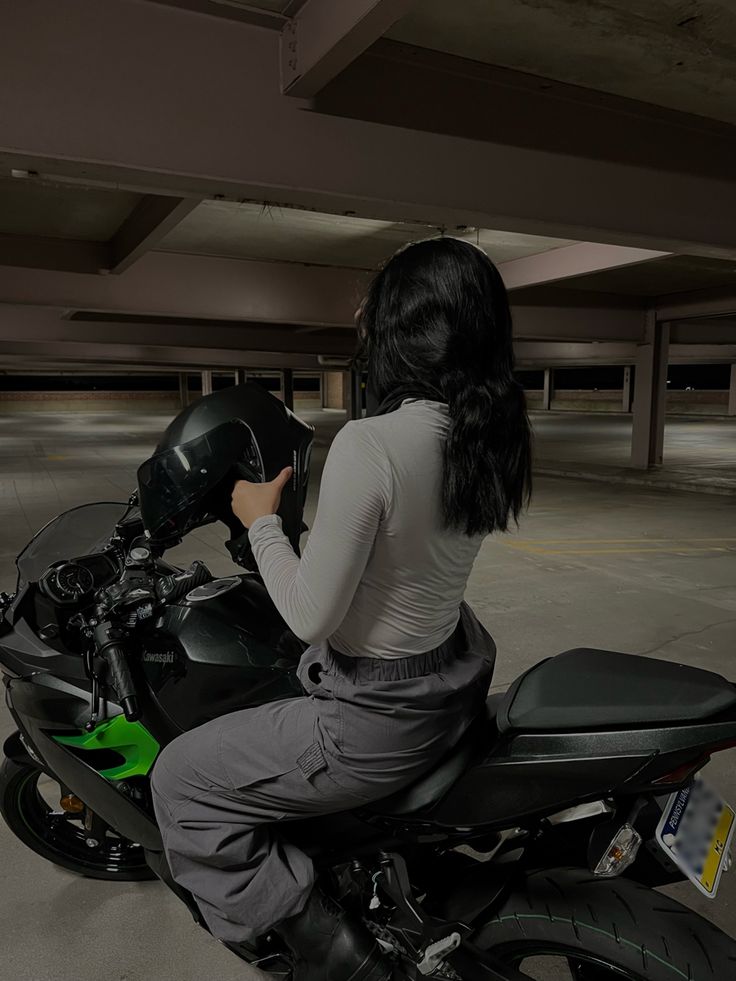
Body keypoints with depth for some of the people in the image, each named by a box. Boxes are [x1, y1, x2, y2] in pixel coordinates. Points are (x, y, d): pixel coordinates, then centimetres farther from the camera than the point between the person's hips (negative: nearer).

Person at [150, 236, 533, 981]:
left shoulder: (368, 445, -29)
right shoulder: (485, 436, -4)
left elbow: (311, 617, -22)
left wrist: (261, 521, -8)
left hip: (380, 722, -8)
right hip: (452, 680, 8)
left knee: (180, 781, 7)